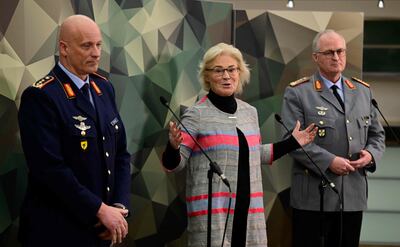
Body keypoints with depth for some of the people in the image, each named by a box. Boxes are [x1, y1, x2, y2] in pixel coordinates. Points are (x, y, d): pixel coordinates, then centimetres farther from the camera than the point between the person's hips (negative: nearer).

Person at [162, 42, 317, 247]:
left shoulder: (250, 112, 10)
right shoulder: (196, 115, -7)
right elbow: (173, 164, -8)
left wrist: (292, 143, 19)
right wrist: (173, 147, -29)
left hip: (248, 209, 6)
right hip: (211, 211, -5)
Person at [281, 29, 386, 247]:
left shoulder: (363, 91, 14)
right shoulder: (297, 93, -2)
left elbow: (377, 134, 18)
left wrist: (371, 154, -4)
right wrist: (329, 161, -19)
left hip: (354, 196, 5)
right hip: (313, 197, -5)